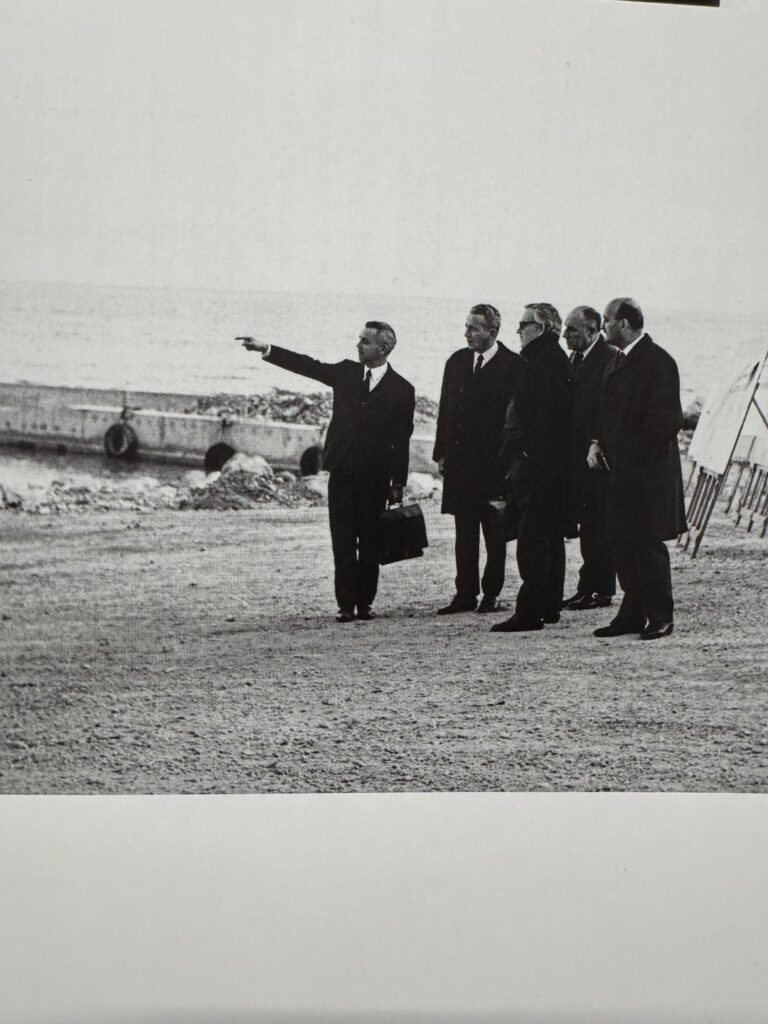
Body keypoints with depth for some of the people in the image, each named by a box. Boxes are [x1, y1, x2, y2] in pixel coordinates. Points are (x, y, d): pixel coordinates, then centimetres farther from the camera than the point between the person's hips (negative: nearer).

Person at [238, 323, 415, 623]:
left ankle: (364, 603, 10)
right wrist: (265, 349, -6)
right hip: (342, 472, 2)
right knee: (343, 542, -2)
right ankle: (346, 604, -1)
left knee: (369, 542, 3)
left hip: (375, 477, -2)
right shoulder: (347, 372, 8)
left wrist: (398, 483, -2)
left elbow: (402, 440, -1)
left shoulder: (401, 390, -2)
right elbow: (308, 366, 3)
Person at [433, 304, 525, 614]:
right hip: (460, 459, 5)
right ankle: (465, 594, 12)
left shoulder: (513, 366, -7)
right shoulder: (457, 362, 10)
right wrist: (441, 453, 7)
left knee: (495, 533, 4)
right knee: (464, 532, 8)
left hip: (494, 461, -5)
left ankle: (491, 594, 12)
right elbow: (446, 410, 12)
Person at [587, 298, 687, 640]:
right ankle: (633, 613, 16)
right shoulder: (619, 361, 15)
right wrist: (598, 442, 4)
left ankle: (660, 617, 4)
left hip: (647, 470, -8)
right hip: (621, 468, 8)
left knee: (648, 544, -4)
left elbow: (667, 420, -16)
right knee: (623, 543, 9)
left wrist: (632, 452, -15)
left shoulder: (658, 362, -12)